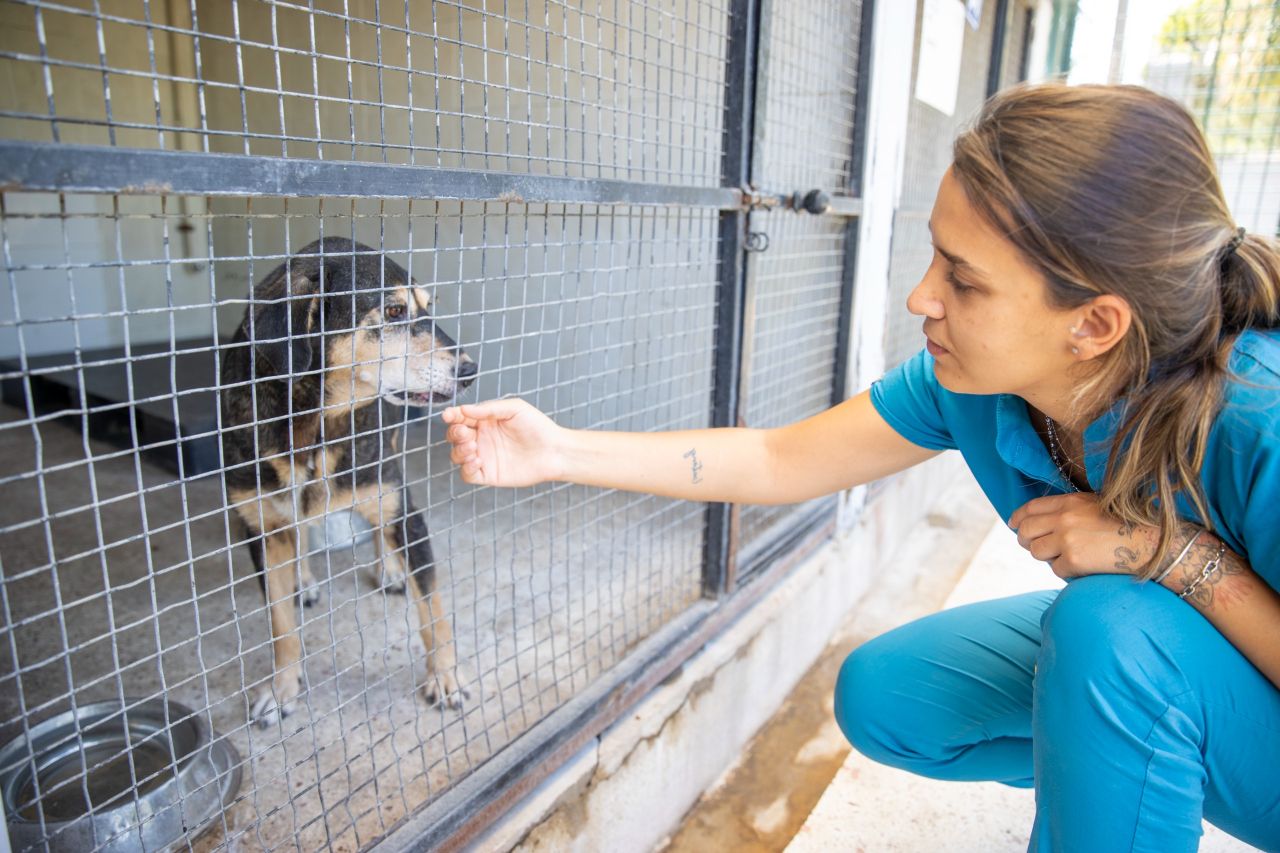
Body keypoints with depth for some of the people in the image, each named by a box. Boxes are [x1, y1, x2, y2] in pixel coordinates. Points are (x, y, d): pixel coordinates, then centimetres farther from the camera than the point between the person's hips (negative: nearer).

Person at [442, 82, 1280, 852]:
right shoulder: (967, 384, -20)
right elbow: (779, 460, -13)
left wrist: (1179, 550, -37)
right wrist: (560, 452, -15)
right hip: (1115, 658, 5)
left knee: (1113, 621, -34)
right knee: (880, 695, -4)